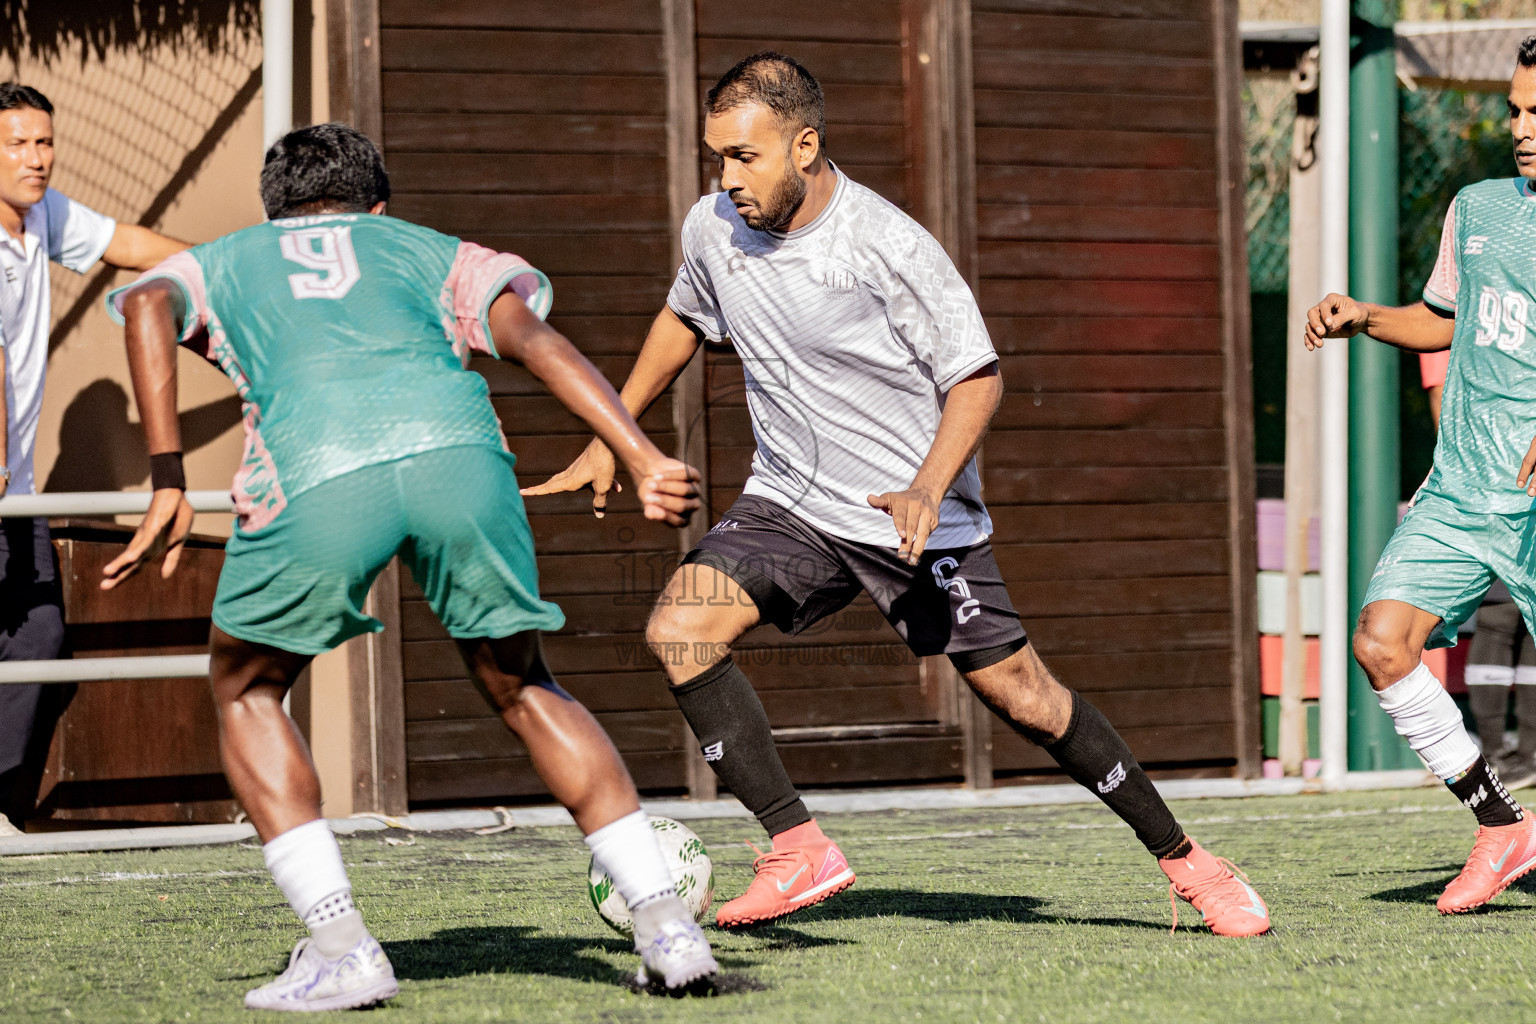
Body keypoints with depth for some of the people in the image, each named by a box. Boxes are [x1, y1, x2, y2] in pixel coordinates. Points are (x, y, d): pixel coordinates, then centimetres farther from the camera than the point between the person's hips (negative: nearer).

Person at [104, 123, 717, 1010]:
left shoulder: (221, 261, 35)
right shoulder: (432, 251, 37)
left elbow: (148, 306, 10)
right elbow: (533, 337, 17)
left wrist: (169, 485, 6)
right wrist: (643, 459, 6)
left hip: (316, 469, -2)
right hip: (456, 440, 2)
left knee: (247, 693, 22)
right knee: (521, 685, 23)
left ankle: (340, 949, 9)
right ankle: (666, 923, 14)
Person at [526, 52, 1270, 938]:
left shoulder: (890, 247, -21)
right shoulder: (714, 229, -4)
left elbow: (978, 377, -14)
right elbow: (684, 322, 18)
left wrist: (928, 489, -28)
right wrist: (610, 440, 17)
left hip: (918, 512, -5)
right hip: (790, 501, 5)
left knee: (1020, 694, -2)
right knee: (679, 626, -18)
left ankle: (1183, 857, 16)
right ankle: (801, 852, -15)